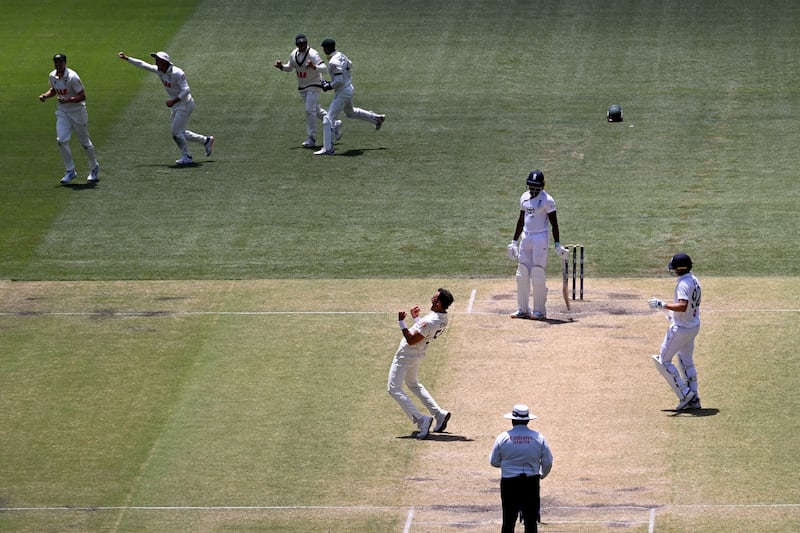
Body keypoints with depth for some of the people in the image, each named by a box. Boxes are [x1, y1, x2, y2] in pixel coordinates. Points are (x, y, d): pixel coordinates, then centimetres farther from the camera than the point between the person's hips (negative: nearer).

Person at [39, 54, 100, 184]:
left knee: (85, 141, 7)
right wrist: (45, 95, -1)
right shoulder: (53, 76, -2)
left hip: (77, 111, -5)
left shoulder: (72, 77, -23)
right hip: (62, 112, 5)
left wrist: (68, 100, -35)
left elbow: (82, 96, -22)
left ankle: (94, 168, 28)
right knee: (61, 140, -10)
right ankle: (70, 171, 1)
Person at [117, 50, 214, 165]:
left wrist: (173, 101, -33)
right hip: (176, 106, 9)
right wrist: (126, 58, 2)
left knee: (176, 132, -9)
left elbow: (186, 90, -28)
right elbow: (142, 64, 7)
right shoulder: (159, 70, 1)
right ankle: (206, 140, 28)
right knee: (179, 133, 15)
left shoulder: (177, 73, -24)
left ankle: (186, 157, 5)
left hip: (185, 104, -9)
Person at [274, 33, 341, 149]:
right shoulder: (294, 54, -2)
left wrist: (314, 67, -52)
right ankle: (335, 124, 35)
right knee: (316, 110, 16)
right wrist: (281, 66, -6)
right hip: (302, 87, 7)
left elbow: (324, 68, -33)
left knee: (310, 110, -14)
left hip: (314, 86, -7)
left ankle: (312, 139, -8)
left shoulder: (312, 54, -23)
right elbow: (290, 68, 15)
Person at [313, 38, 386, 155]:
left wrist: (329, 86, -13)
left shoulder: (334, 62, -25)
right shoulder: (341, 56, 3)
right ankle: (377, 118, 44)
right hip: (349, 88, 10)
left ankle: (328, 148, -13)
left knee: (329, 118, -10)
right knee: (350, 112, 35)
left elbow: (339, 81, -29)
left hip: (342, 92, -10)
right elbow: (349, 65, 22)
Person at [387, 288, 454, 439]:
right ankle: (439, 414, 21)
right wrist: (416, 318, 13)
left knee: (393, 388, -3)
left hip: (407, 353, -9)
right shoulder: (443, 319, -2)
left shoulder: (430, 321, -32)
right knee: (413, 384, 29)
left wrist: (402, 322, -24)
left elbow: (411, 340, -27)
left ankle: (420, 419, -12)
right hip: (418, 354, 9)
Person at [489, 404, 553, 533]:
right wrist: (542, 474, 22)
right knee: (531, 521, 6)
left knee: (508, 521, 7)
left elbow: (494, 462, 3)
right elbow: (548, 463, 1)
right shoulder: (538, 438, -4)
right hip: (531, 483, 0)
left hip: (509, 483, 0)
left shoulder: (503, 438, -6)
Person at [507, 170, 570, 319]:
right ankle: (522, 309, 14)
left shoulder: (547, 200, -9)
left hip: (540, 238, -7)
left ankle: (540, 311, 0)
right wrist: (514, 241, 17)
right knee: (522, 274, 7)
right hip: (525, 238, 7)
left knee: (537, 275, -6)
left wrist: (557, 244, -15)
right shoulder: (524, 197, 11)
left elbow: (554, 223, -10)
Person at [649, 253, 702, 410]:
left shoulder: (683, 284, -24)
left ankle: (684, 393, -1)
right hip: (693, 325, 10)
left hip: (681, 328, -10)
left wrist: (662, 305, -31)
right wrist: (673, 313, 22)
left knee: (663, 361, 1)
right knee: (687, 362, 21)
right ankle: (693, 400, 23)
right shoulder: (694, 281, 7)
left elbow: (683, 306, -36)